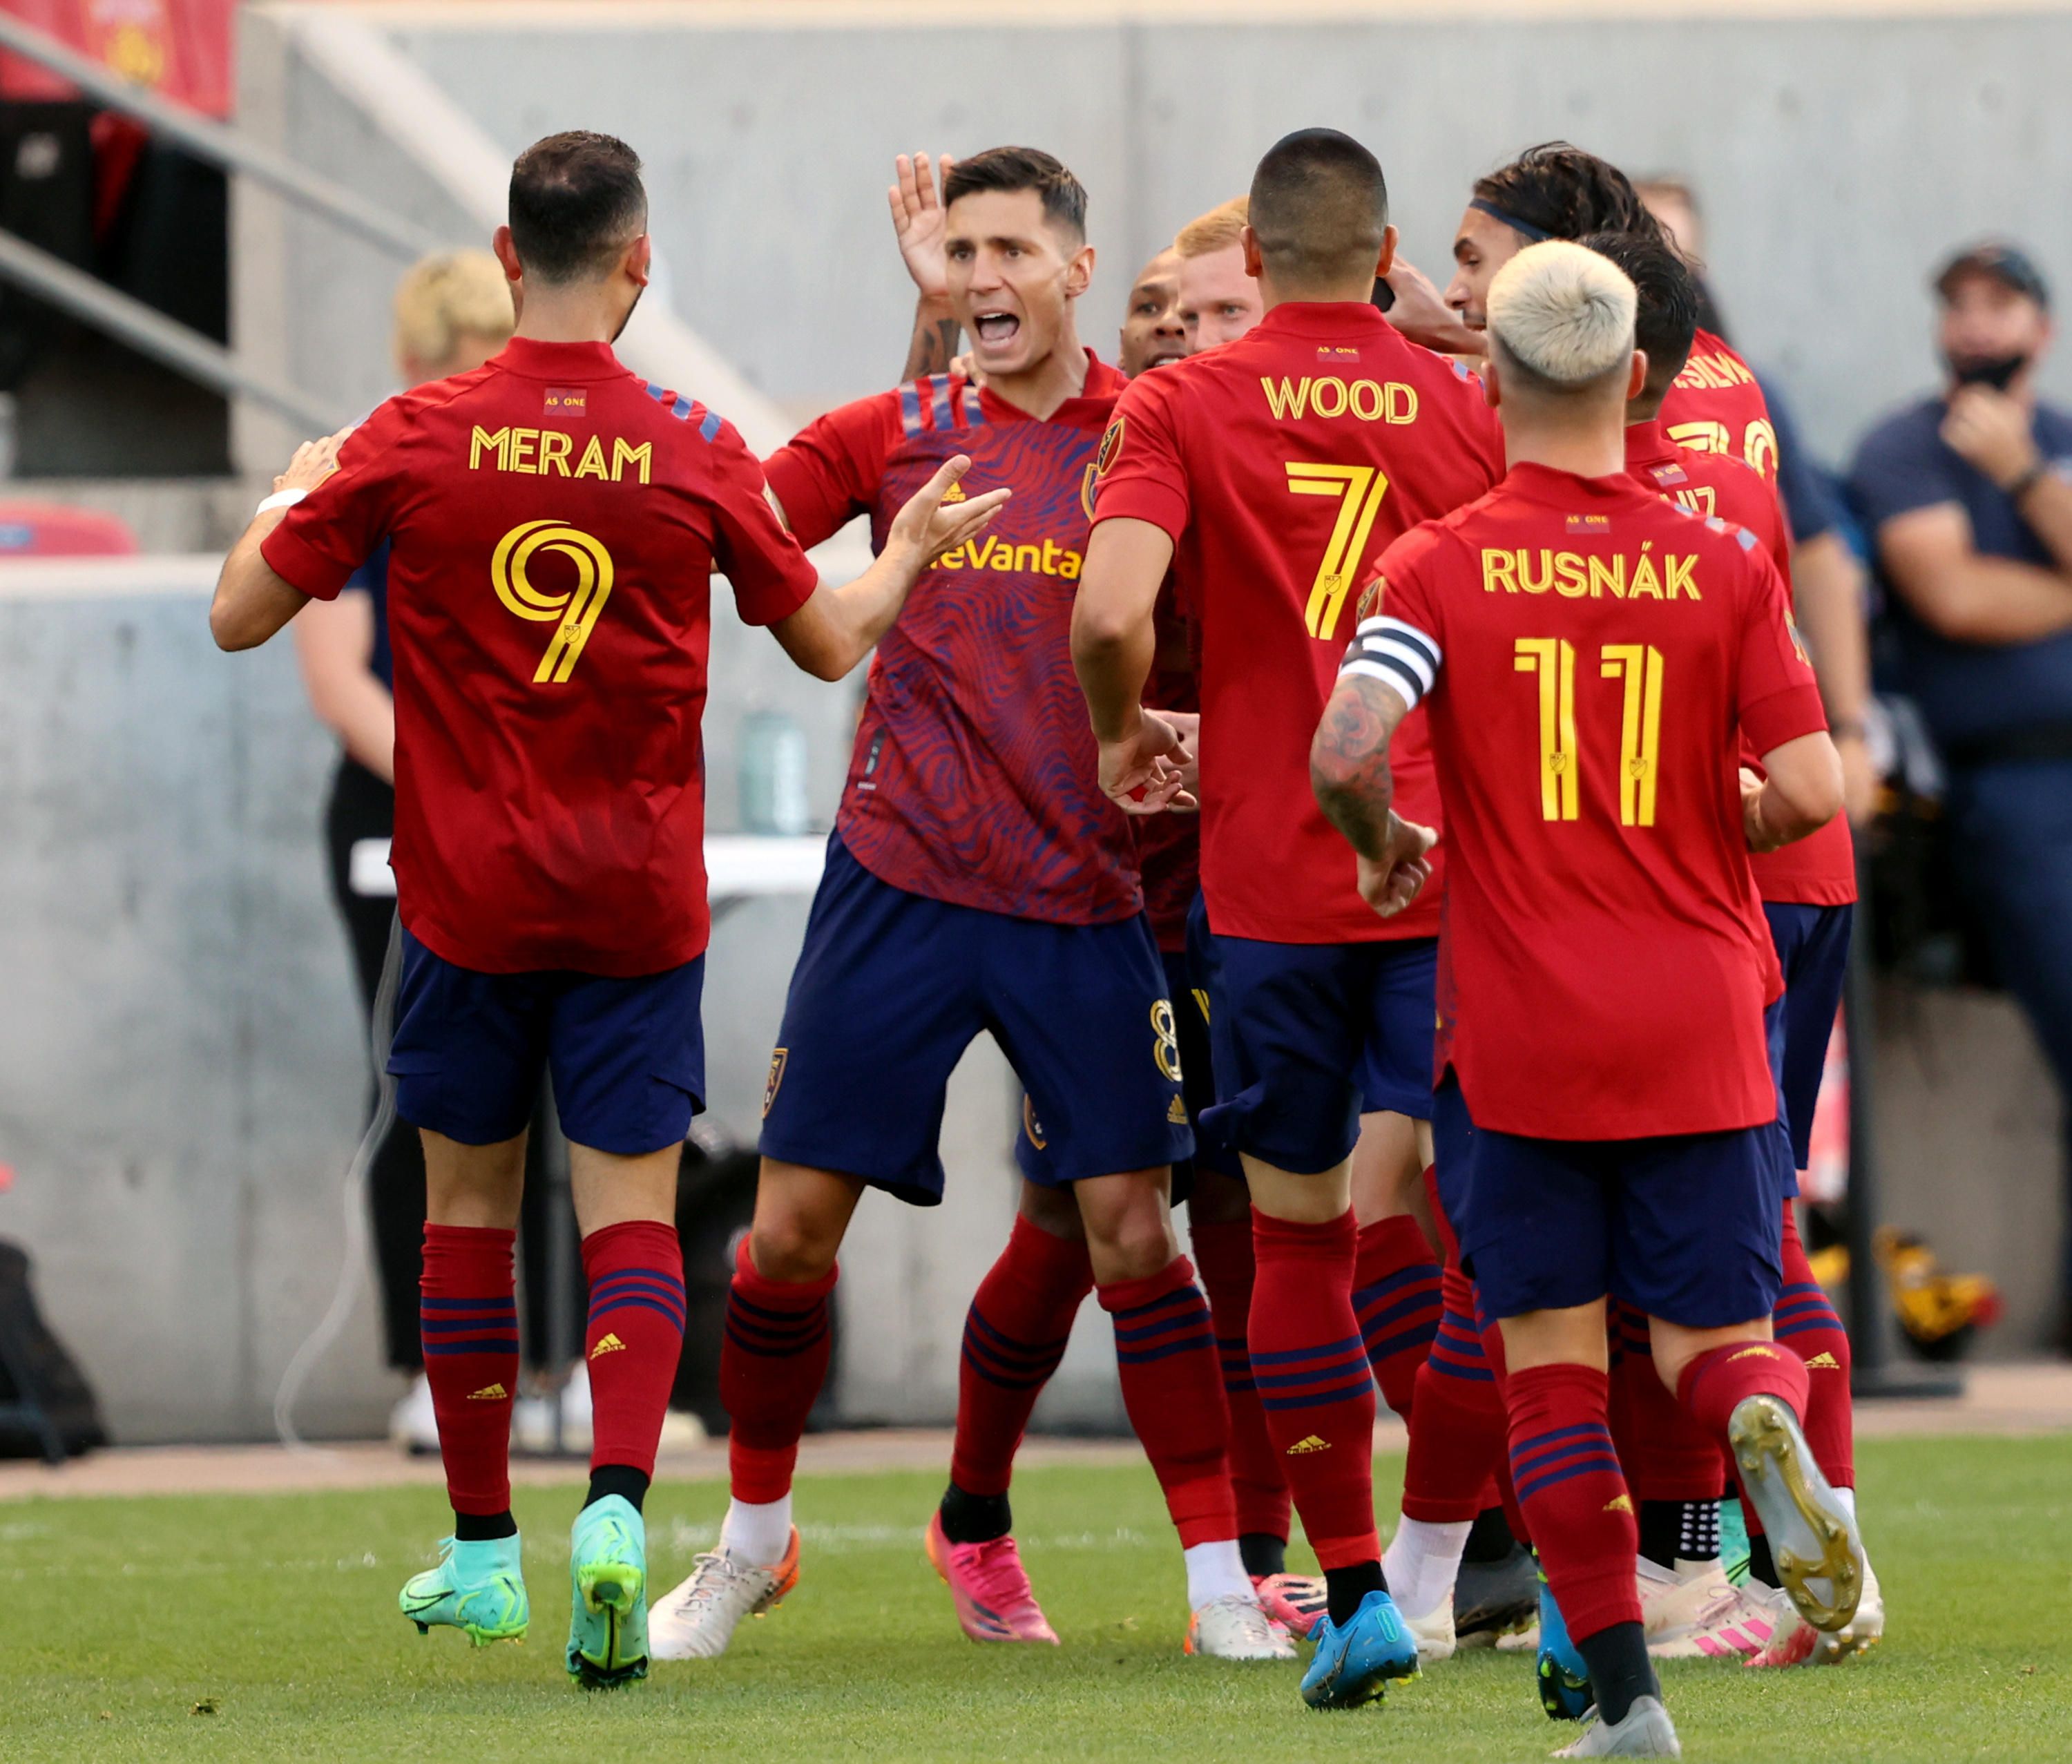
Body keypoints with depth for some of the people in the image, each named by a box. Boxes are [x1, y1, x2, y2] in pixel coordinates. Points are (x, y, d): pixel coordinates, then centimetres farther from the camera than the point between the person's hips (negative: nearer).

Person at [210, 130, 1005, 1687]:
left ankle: (483, 1549, 21)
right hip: (639, 899, 0)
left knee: (470, 1198, 14)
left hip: (467, 896, 0)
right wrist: (911, 549, 27)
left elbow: (241, 616, -1)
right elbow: (828, 640, 7)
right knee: (630, 1208, 1)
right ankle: (618, 1506, -22)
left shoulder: (414, 441, -8)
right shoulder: (693, 450, -6)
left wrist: (296, 493, 19)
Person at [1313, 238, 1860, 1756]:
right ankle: (1767, 1426, -28)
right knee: (1717, 1334, 9)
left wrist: (1385, 847, 3)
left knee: (1553, 1359, 6)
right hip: (1701, 1026, 1)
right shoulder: (1725, 565, -1)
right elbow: (1812, 793, -7)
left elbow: (1347, 753, -18)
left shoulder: (1439, 566, -5)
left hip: (1523, 1033, -1)